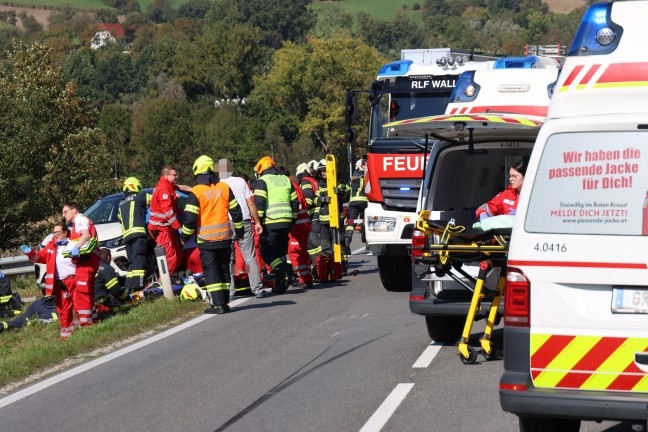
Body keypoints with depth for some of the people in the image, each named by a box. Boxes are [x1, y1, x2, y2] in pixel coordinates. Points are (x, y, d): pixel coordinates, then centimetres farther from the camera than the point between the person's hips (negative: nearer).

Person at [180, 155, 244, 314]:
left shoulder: (195, 192, -11)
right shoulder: (224, 188, 3)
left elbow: (190, 219, -12)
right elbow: (236, 212, 8)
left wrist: (184, 236, 2)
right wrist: (239, 230, 21)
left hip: (206, 239, -4)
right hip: (225, 238, 4)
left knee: (211, 270, 0)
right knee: (224, 269, 13)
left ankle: (218, 304, -7)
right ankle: (225, 302, 14)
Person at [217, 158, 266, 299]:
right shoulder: (240, 182, 5)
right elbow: (250, 203, 3)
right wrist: (257, 222, 8)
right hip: (244, 223, 1)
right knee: (250, 257, 4)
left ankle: (230, 291, 1)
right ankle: (257, 288, 2)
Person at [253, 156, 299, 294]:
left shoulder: (262, 181, -1)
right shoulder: (286, 180, 19)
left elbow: (259, 203, -11)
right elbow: (295, 202, 19)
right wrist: (292, 219, 24)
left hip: (270, 223, -6)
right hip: (286, 223, 6)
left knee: (266, 252, 0)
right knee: (280, 251, 12)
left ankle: (283, 268, -24)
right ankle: (280, 284, 8)